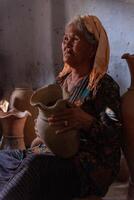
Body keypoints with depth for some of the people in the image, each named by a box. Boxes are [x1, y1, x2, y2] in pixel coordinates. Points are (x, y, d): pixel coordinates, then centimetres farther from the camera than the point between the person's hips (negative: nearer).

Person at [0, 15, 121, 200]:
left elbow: (115, 136, -13)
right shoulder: (61, 80, 14)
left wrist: (87, 122, -30)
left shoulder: (104, 85, -7)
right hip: (54, 153, 7)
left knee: (35, 164, -33)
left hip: (90, 165, -7)